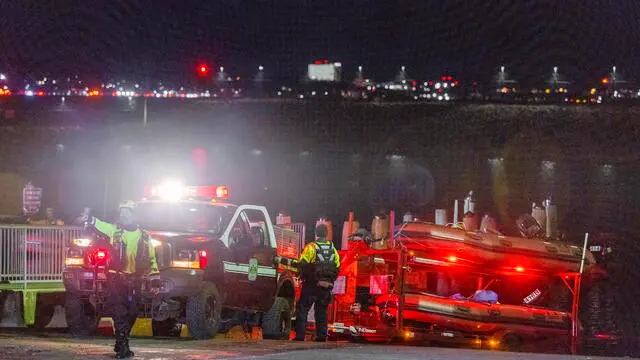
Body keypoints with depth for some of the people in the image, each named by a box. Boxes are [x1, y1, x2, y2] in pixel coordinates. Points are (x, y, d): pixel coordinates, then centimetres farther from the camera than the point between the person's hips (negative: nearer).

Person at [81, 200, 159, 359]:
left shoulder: (143, 236, 8)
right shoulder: (115, 230, 2)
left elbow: (151, 259, 10)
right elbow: (101, 225, -18)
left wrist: (155, 281, 6)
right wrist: (89, 219, -40)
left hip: (134, 281, 3)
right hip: (116, 279, -3)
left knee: (131, 313, 8)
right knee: (119, 312, -11)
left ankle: (120, 344, 25)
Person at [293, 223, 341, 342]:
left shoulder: (311, 247, -8)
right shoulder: (333, 250, 8)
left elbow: (302, 265, -10)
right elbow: (337, 268, 12)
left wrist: (304, 277, 6)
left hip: (311, 284, -4)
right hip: (327, 286, 5)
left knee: (303, 309, 0)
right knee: (321, 311, 13)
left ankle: (300, 335, -8)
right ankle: (322, 335, 8)